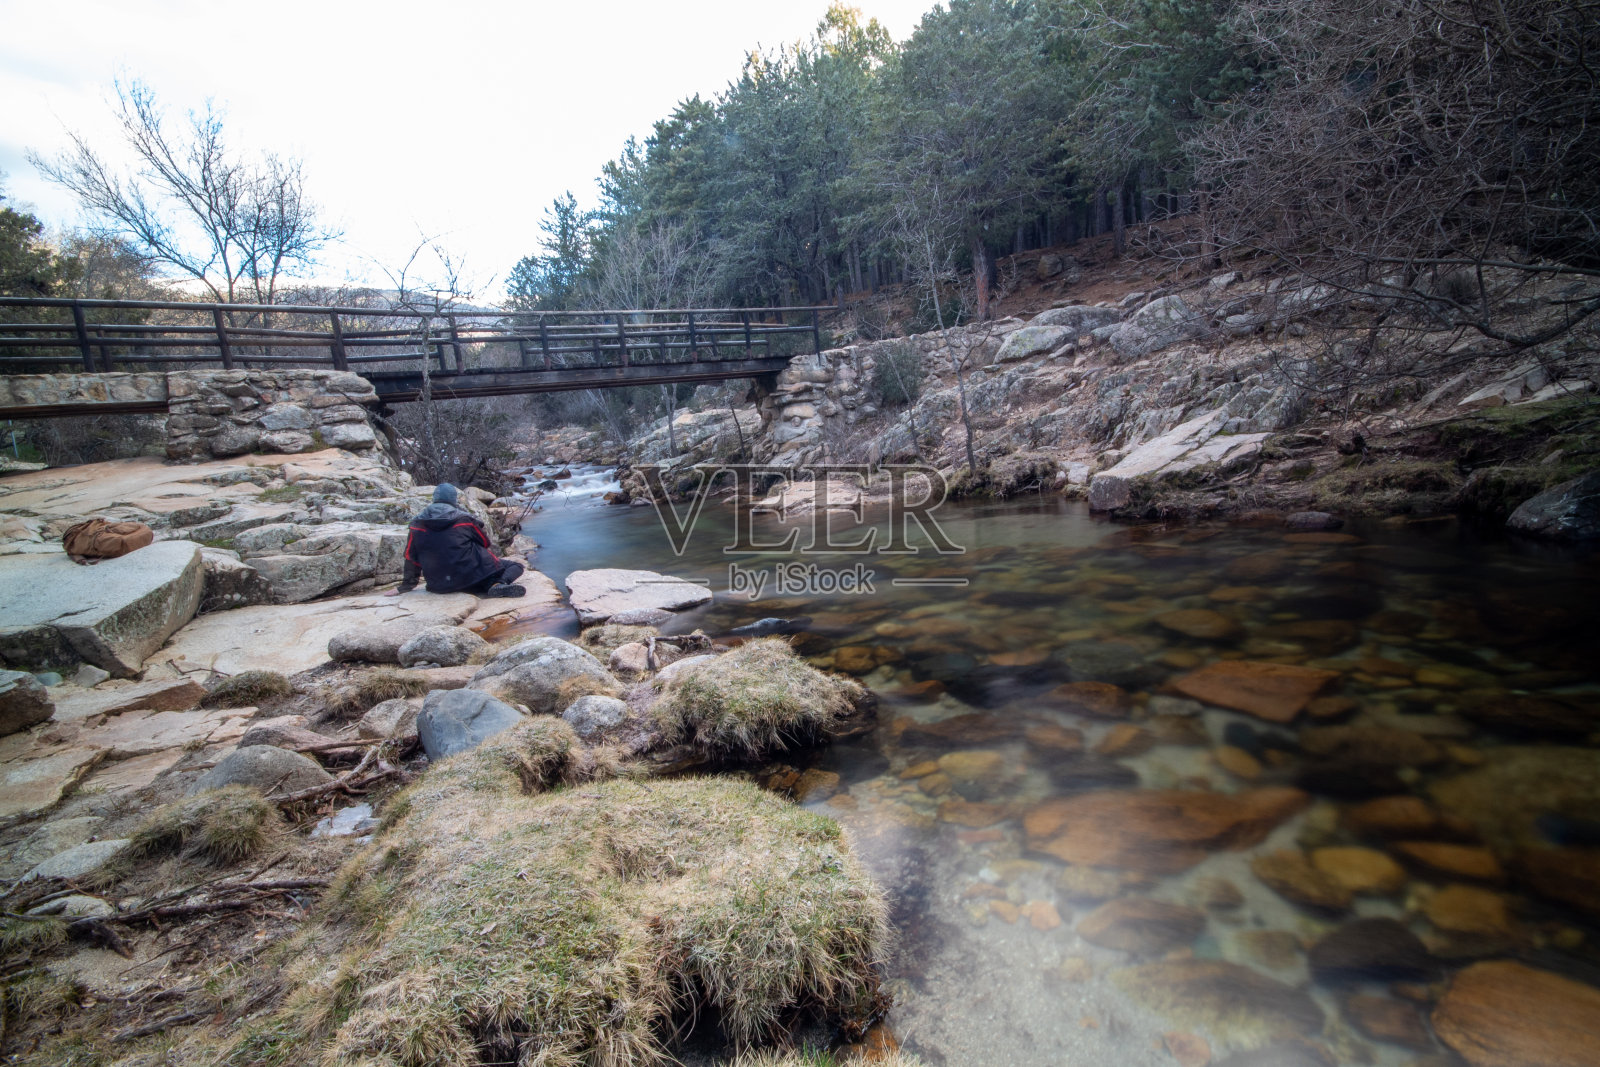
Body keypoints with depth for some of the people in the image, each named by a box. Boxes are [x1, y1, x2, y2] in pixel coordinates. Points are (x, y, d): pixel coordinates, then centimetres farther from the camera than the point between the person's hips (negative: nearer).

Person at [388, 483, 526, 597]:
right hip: (470, 575, -4)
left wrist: (405, 585, 19)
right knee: (515, 566, 6)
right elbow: (486, 543, 10)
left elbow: (411, 556, 10)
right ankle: (500, 583, -27)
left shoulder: (417, 523, 6)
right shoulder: (464, 519, 0)